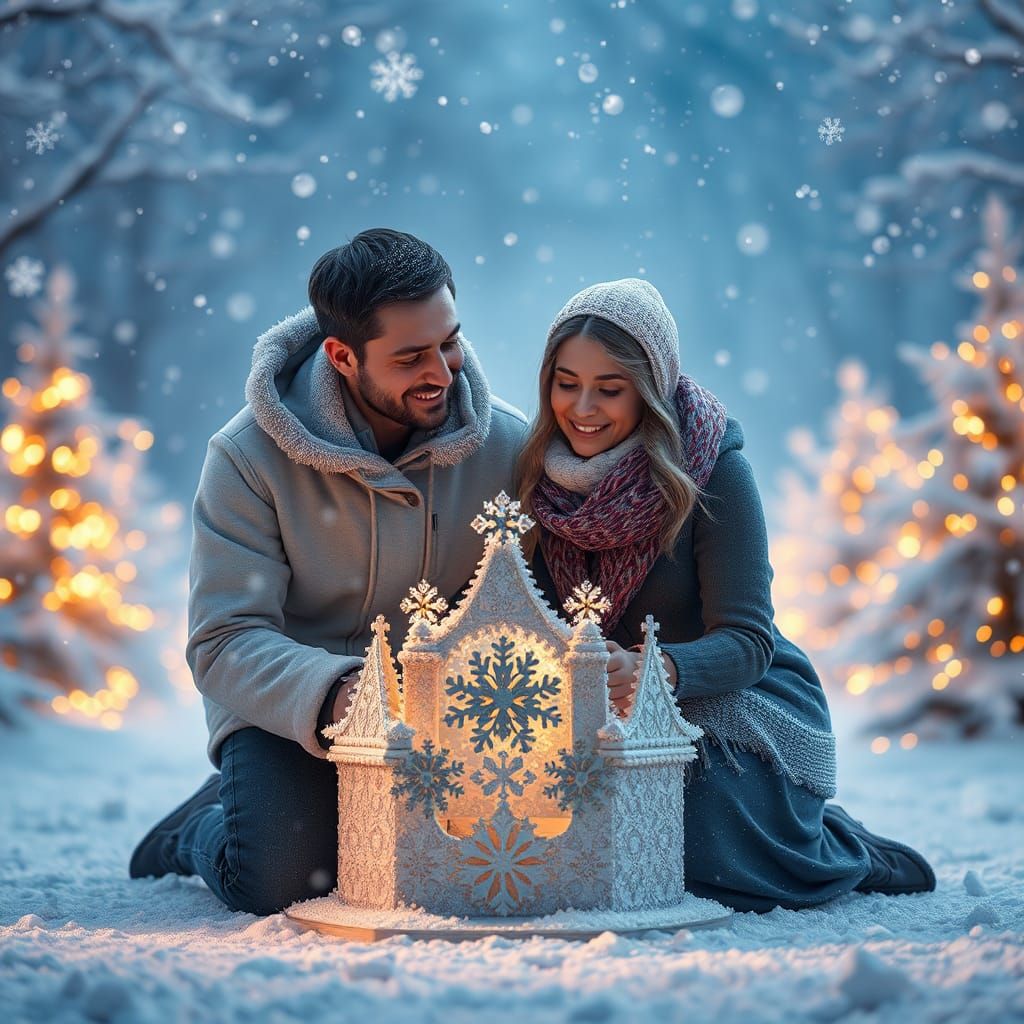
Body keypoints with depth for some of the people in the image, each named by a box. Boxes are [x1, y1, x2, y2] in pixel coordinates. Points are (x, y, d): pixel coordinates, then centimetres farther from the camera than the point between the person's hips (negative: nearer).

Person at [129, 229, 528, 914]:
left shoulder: (507, 444, -9)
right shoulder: (250, 455, -17)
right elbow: (225, 641, -19)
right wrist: (331, 694, -37)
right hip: (290, 706, -3)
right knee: (278, 883, -24)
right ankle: (203, 827, 14)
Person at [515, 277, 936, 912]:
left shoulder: (714, 471, -15)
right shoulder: (541, 478, -2)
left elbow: (747, 641, -20)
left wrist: (653, 669, -41)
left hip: (736, 704, -5)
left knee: (703, 864, -30)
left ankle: (843, 852, 6)